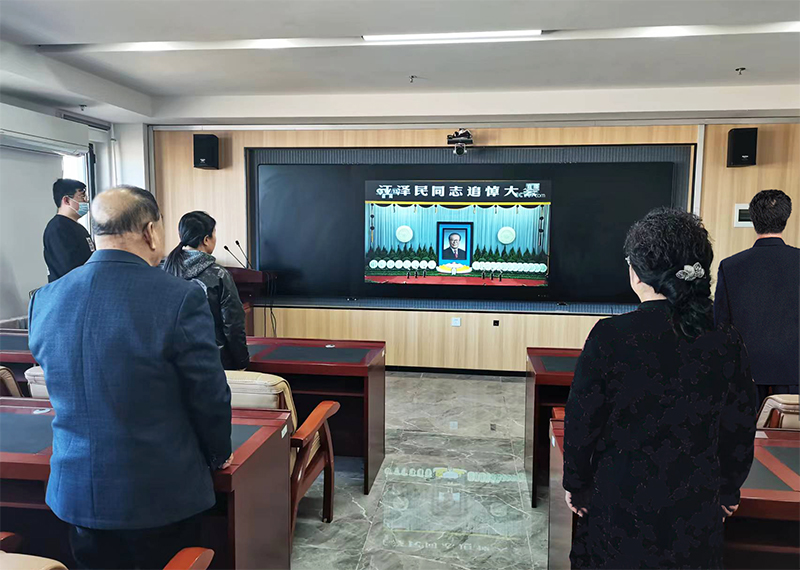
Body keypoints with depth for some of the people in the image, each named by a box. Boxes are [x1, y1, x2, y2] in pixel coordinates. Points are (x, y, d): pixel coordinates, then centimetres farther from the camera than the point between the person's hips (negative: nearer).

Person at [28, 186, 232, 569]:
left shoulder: (44, 300, -3)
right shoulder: (180, 298, -22)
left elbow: (67, 392, 9)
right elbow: (209, 396, -14)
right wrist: (218, 456, 5)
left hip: (76, 493, 5)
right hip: (162, 494, -4)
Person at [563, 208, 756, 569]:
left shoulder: (610, 336, -19)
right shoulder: (727, 343, -8)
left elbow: (582, 422, -12)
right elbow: (739, 433, 2)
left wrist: (575, 483, 3)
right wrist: (728, 491, 18)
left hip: (621, 508, -3)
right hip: (696, 511, 3)